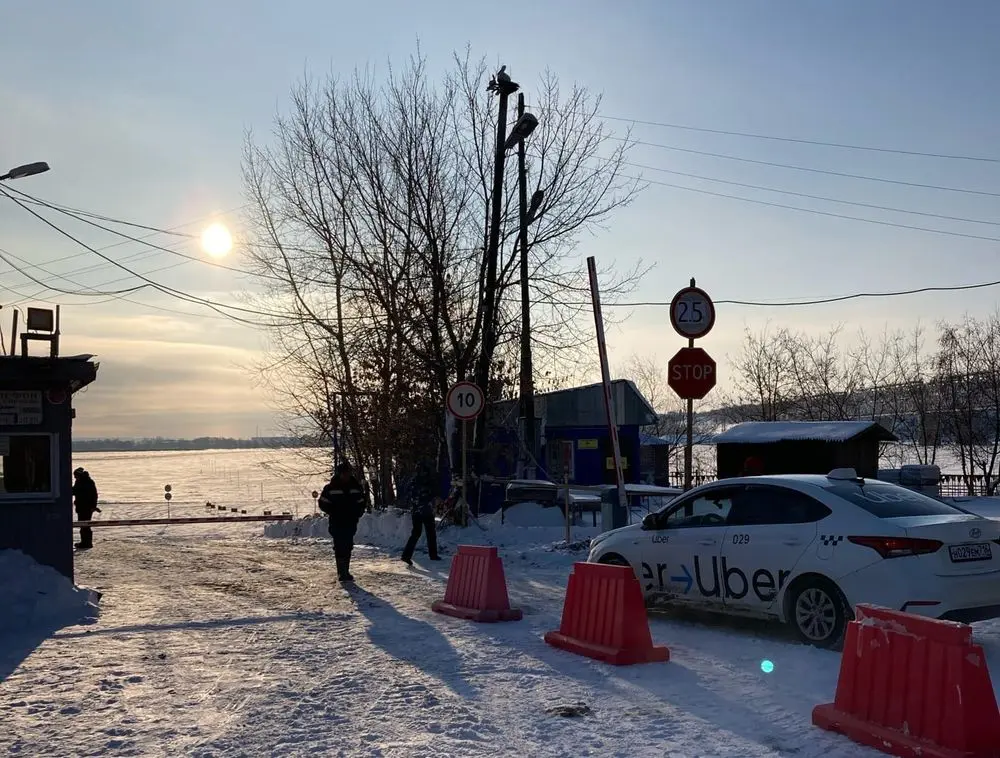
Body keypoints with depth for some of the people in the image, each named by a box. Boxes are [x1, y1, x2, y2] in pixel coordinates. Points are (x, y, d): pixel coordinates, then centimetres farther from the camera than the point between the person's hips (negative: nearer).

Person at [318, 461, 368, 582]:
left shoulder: (356, 487, 6)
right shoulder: (331, 488, -4)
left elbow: (362, 503, 15)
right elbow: (323, 503, 2)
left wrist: (357, 514, 1)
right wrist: (333, 513, -7)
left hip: (350, 523, 3)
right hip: (336, 524, -3)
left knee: (348, 547, 8)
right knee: (339, 547, -9)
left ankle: (345, 571, 17)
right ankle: (342, 573, -9)